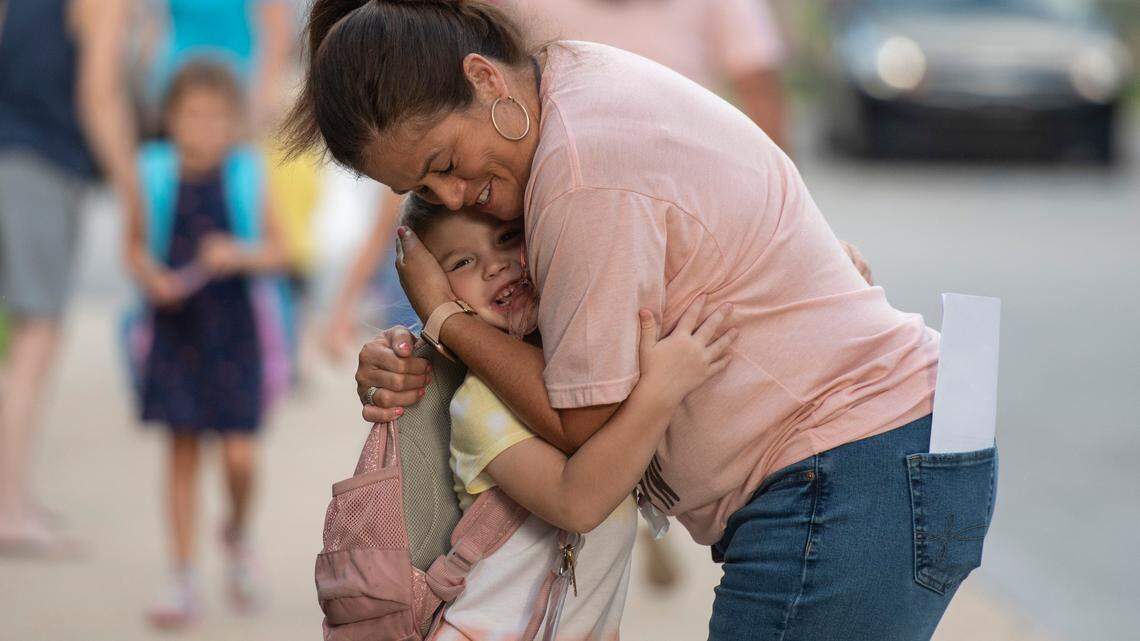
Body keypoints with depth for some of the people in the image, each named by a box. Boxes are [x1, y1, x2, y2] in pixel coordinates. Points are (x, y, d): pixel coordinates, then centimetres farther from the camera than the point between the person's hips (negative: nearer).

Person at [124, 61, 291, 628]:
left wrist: (240, 256, -18)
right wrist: (151, 277, -11)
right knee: (182, 451, 1)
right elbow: (136, 246, 9)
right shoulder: (155, 176, -4)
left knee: (240, 455, -6)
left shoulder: (246, 177, -6)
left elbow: (276, 251, 1)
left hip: (237, 331, -1)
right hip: (176, 330, 1)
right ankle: (182, 580, 9)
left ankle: (237, 534, 28)